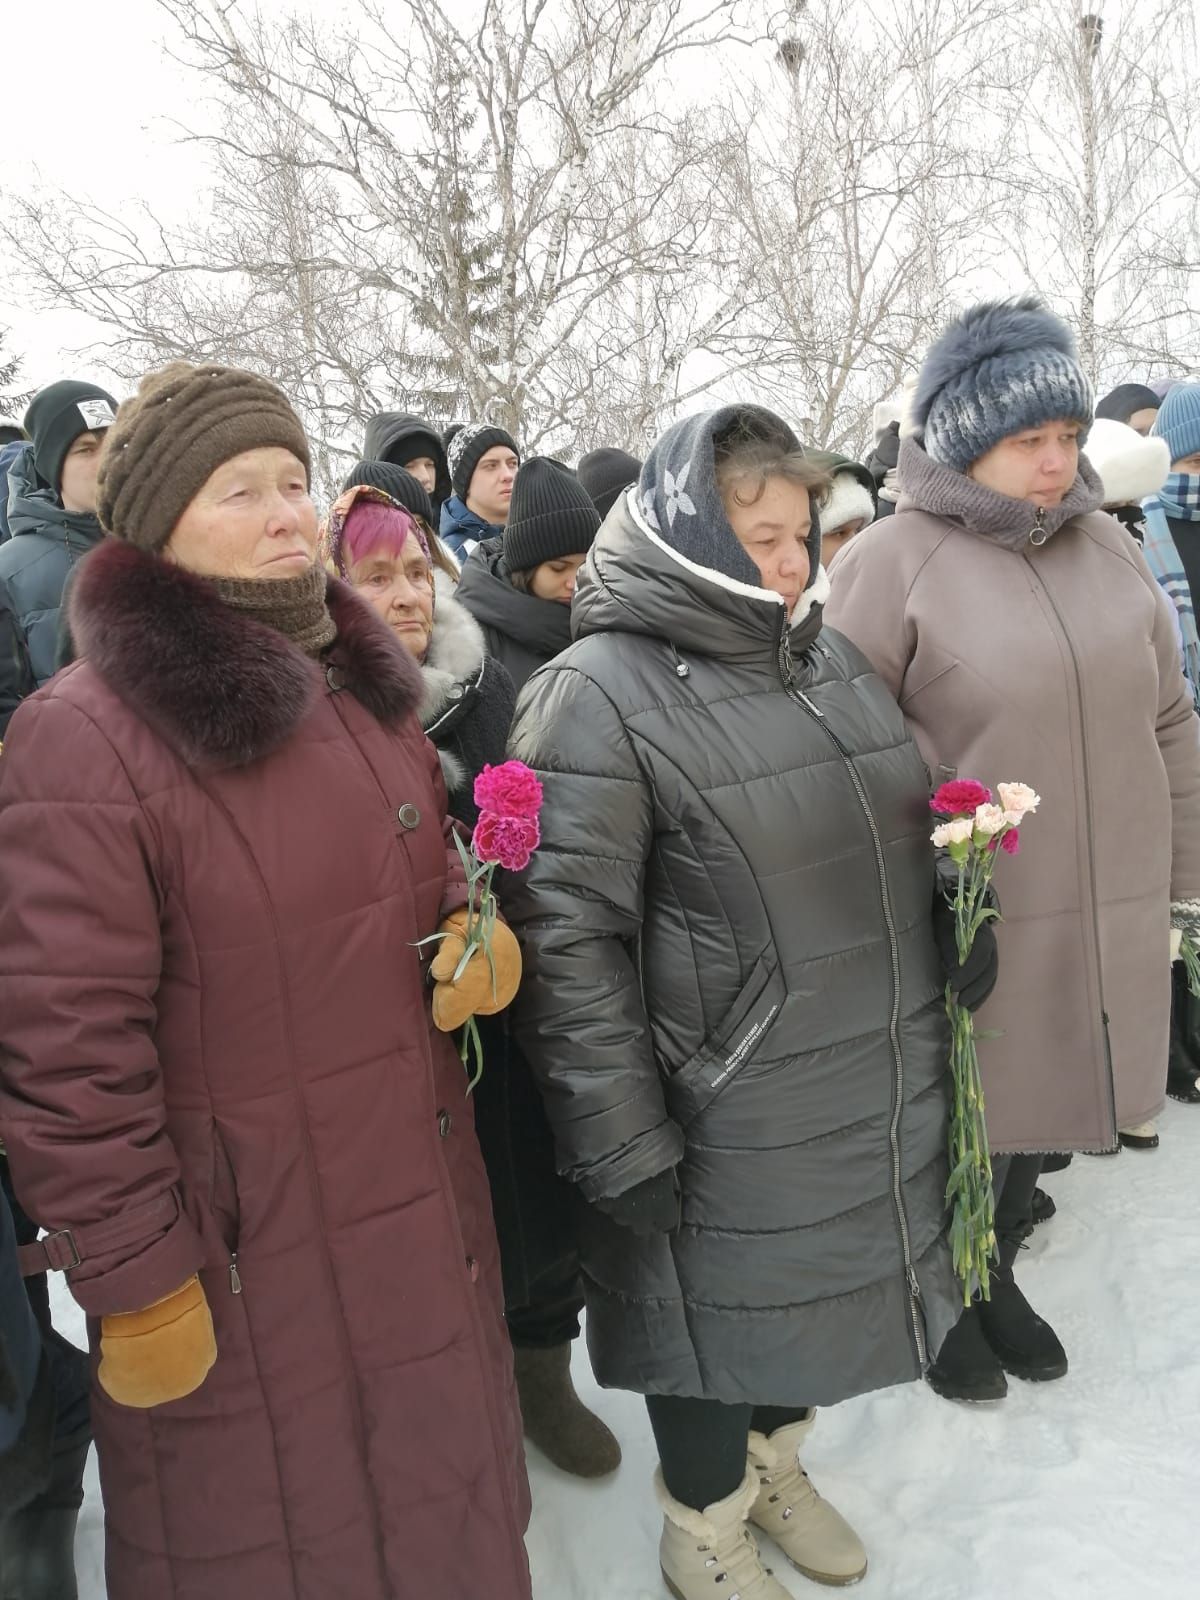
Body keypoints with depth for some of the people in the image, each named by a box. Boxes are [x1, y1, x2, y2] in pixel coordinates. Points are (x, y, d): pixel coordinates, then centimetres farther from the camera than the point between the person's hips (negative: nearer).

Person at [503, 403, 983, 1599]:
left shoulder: (827, 655, 7)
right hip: (730, 1126, -7)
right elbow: (566, 941, -20)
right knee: (721, 1310, 14)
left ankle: (774, 1465, 53)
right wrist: (625, 1148, -19)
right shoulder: (599, 696, -17)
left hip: (882, 1096, 7)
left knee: (817, 1291, 24)